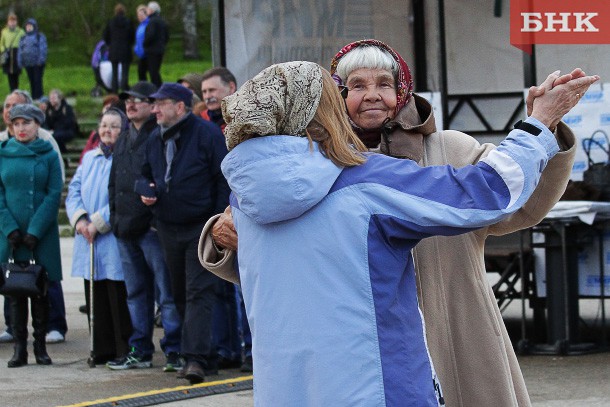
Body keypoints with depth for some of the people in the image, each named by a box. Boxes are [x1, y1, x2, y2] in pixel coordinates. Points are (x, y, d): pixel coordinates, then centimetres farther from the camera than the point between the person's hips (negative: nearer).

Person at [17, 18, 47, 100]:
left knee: (37, 81, -7)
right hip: (28, 64, 5)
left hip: (37, 64, -5)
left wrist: (41, 60, -16)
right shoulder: (23, 38, 17)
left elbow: (43, 49, -5)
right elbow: (20, 50, 17)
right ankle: (33, 98, 11)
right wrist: (20, 62, 7)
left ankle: (39, 98, -6)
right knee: (32, 81, 7)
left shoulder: (40, 37, 2)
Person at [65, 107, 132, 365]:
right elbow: (74, 192, 12)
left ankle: (124, 351, 2)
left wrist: (98, 223, -15)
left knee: (119, 300, -5)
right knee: (95, 300, 9)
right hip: (88, 241, 7)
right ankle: (102, 351, 15)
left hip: (115, 240, -7)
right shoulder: (89, 158, 17)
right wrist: (80, 219, -6)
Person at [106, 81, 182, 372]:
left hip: (153, 227, -8)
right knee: (136, 293, 12)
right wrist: (115, 217, 16)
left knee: (166, 291, -6)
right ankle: (140, 351, 17)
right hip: (126, 229, 8)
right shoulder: (124, 141, 19)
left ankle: (174, 350, -3)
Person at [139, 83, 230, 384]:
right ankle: (203, 356, 20)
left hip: (201, 227, -7)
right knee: (180, 294, 11)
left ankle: (196, 358, -18)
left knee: (198, 293, -12)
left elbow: (224, 179, -10)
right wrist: (147, 193, 5)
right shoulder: (155, 140, 12)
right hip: (168, 228, 7)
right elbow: (148, 175, 28)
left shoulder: (206, 134, -9)